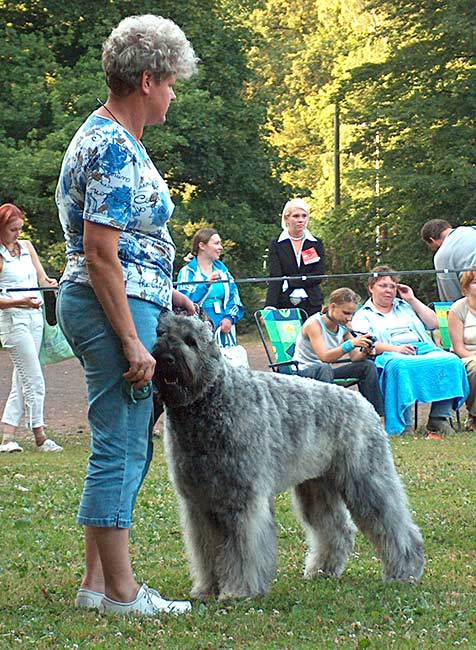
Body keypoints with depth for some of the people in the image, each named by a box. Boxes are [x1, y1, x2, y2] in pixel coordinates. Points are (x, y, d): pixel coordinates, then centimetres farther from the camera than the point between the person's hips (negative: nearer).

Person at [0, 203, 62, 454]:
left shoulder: (26, 246, 13)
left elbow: (41, 279, 13)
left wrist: (50, 282, -9)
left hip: (35, 317, 7)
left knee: (21, 381, 5)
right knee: (34, 381, -9)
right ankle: (40, 437, -2)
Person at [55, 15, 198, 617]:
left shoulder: (107, 135, 16)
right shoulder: (115, 148, -17)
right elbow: (99, 254, -22)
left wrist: (164, 293, 23)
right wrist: (132, 341, -22)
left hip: (119, 299, 11)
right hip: (112, 304, -11)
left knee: (126, 446, 14)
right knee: (121, 447, -6)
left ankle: (98, 580, 18)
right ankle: (120, 591, -1)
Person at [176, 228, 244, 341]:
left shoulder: (222, 270, 17)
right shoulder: (187, 272, 1)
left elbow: (234, 297, 12)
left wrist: (229, 318, -7)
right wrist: (206, 284, -27)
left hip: (223, 330, 5)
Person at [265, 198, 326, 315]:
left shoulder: (317, 244, 10)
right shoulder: (276, 245, 5)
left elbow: (319, 275, -1)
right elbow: (274, 278, -7)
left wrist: (289, 282, -9)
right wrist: (270, 305, -22)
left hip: (312, 305, 1)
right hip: (284, 305, -1)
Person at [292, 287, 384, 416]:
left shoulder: (343, 326, 1)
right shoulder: (314, 323, -21)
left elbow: (355, 357, 0)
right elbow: (324, 357, -33)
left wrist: (364, 352, -24)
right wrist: (351, 343, -42)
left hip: (325, 370, 7)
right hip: (303, 371, -7)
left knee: (368, 366, -6)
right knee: (323, 369, -41)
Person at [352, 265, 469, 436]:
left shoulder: (405, 306, 32)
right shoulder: (363, 316, 16)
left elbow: (433, 323, 21)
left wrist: (412, 300, 17)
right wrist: (395, 348, -17)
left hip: (426, 350, 4)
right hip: (392, 355, -4)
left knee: (451, 361, -28)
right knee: (399, 366, -42)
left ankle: (439, 420, -32)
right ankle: (402, 425, -41)